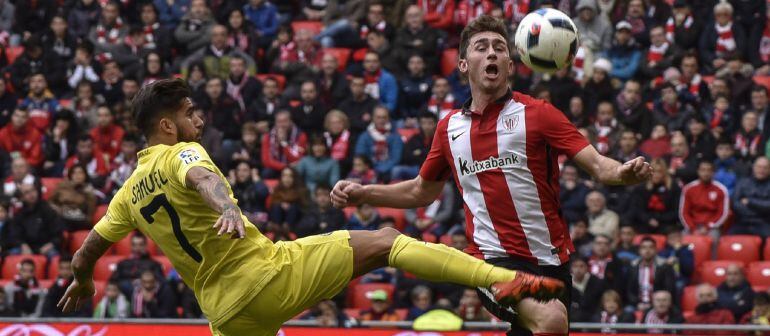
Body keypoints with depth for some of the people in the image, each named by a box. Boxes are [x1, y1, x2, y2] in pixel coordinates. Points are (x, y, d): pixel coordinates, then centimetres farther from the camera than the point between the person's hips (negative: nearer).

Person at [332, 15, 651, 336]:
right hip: (495, 260, -1)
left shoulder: (537, 113, 0)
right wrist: (360, 193, 15)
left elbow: (597, 164, -9)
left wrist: (623, 172, -31)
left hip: (550, 260, 1)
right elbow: (421, 192, 25)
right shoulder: (449, 128, 9)